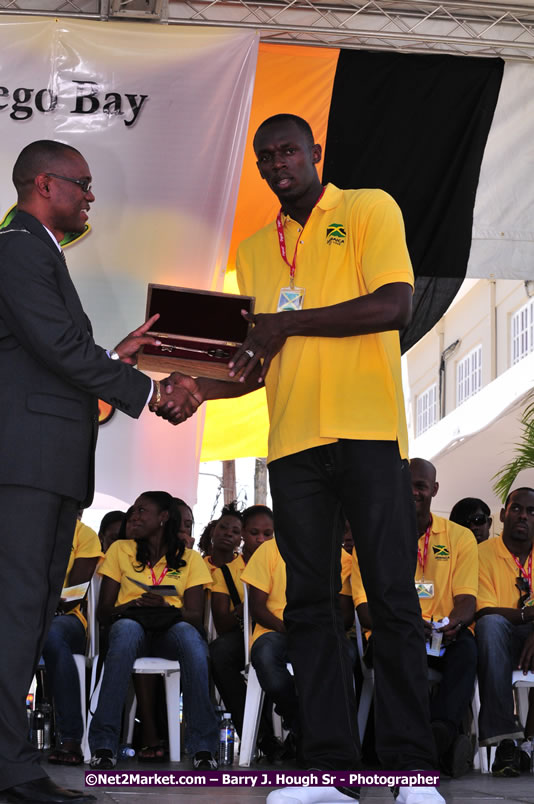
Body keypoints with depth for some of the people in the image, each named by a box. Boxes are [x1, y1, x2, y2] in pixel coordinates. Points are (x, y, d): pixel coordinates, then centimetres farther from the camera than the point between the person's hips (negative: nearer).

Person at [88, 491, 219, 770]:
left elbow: (195, 617, 2)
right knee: (127, 629, -38)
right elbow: (103, 611, 7)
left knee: (189, 636, -37)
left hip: (171, 630, 0)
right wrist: (130, 608, -15)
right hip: (130, 625, 0)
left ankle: (204, 749, -37)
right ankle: (104, 747, -43)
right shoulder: (120, 550, 15)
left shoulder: (189, 558, 13)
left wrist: (166, 608, -19)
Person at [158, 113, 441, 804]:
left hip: (367, 434, -5)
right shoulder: (256, 249, 21)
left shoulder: (369, 210, 6)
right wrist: (200, 388, 3)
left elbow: (395, 305, -9)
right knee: (310, 605, 1)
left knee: (392, 600, -6)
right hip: (294, 441, 5)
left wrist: (288, 321, -11)